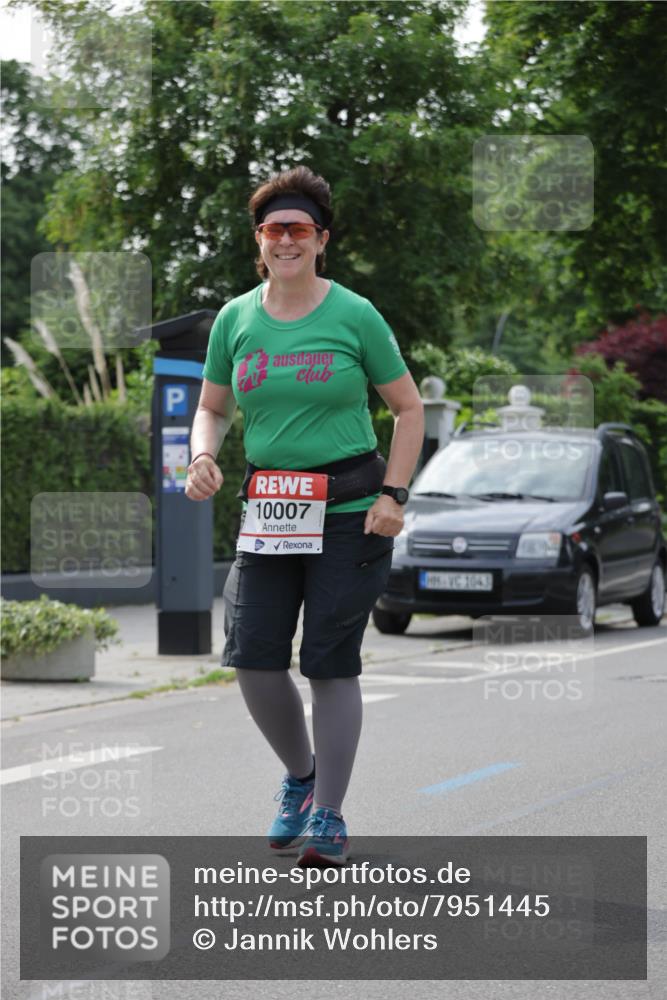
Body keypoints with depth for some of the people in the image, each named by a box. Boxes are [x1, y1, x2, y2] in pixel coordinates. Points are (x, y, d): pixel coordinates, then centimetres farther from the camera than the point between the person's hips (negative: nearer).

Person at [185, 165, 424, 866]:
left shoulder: (355, 316, -3)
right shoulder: (235, 319, 6)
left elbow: (408, 408, 3)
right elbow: (212, 407, 17)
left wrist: (393, 495, -8)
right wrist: (203, 456, -5)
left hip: (350, 510, -3)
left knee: (331, 662, -4)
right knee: (253, 657, -5)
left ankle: (328, 818, 8)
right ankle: (300, 777, 23)